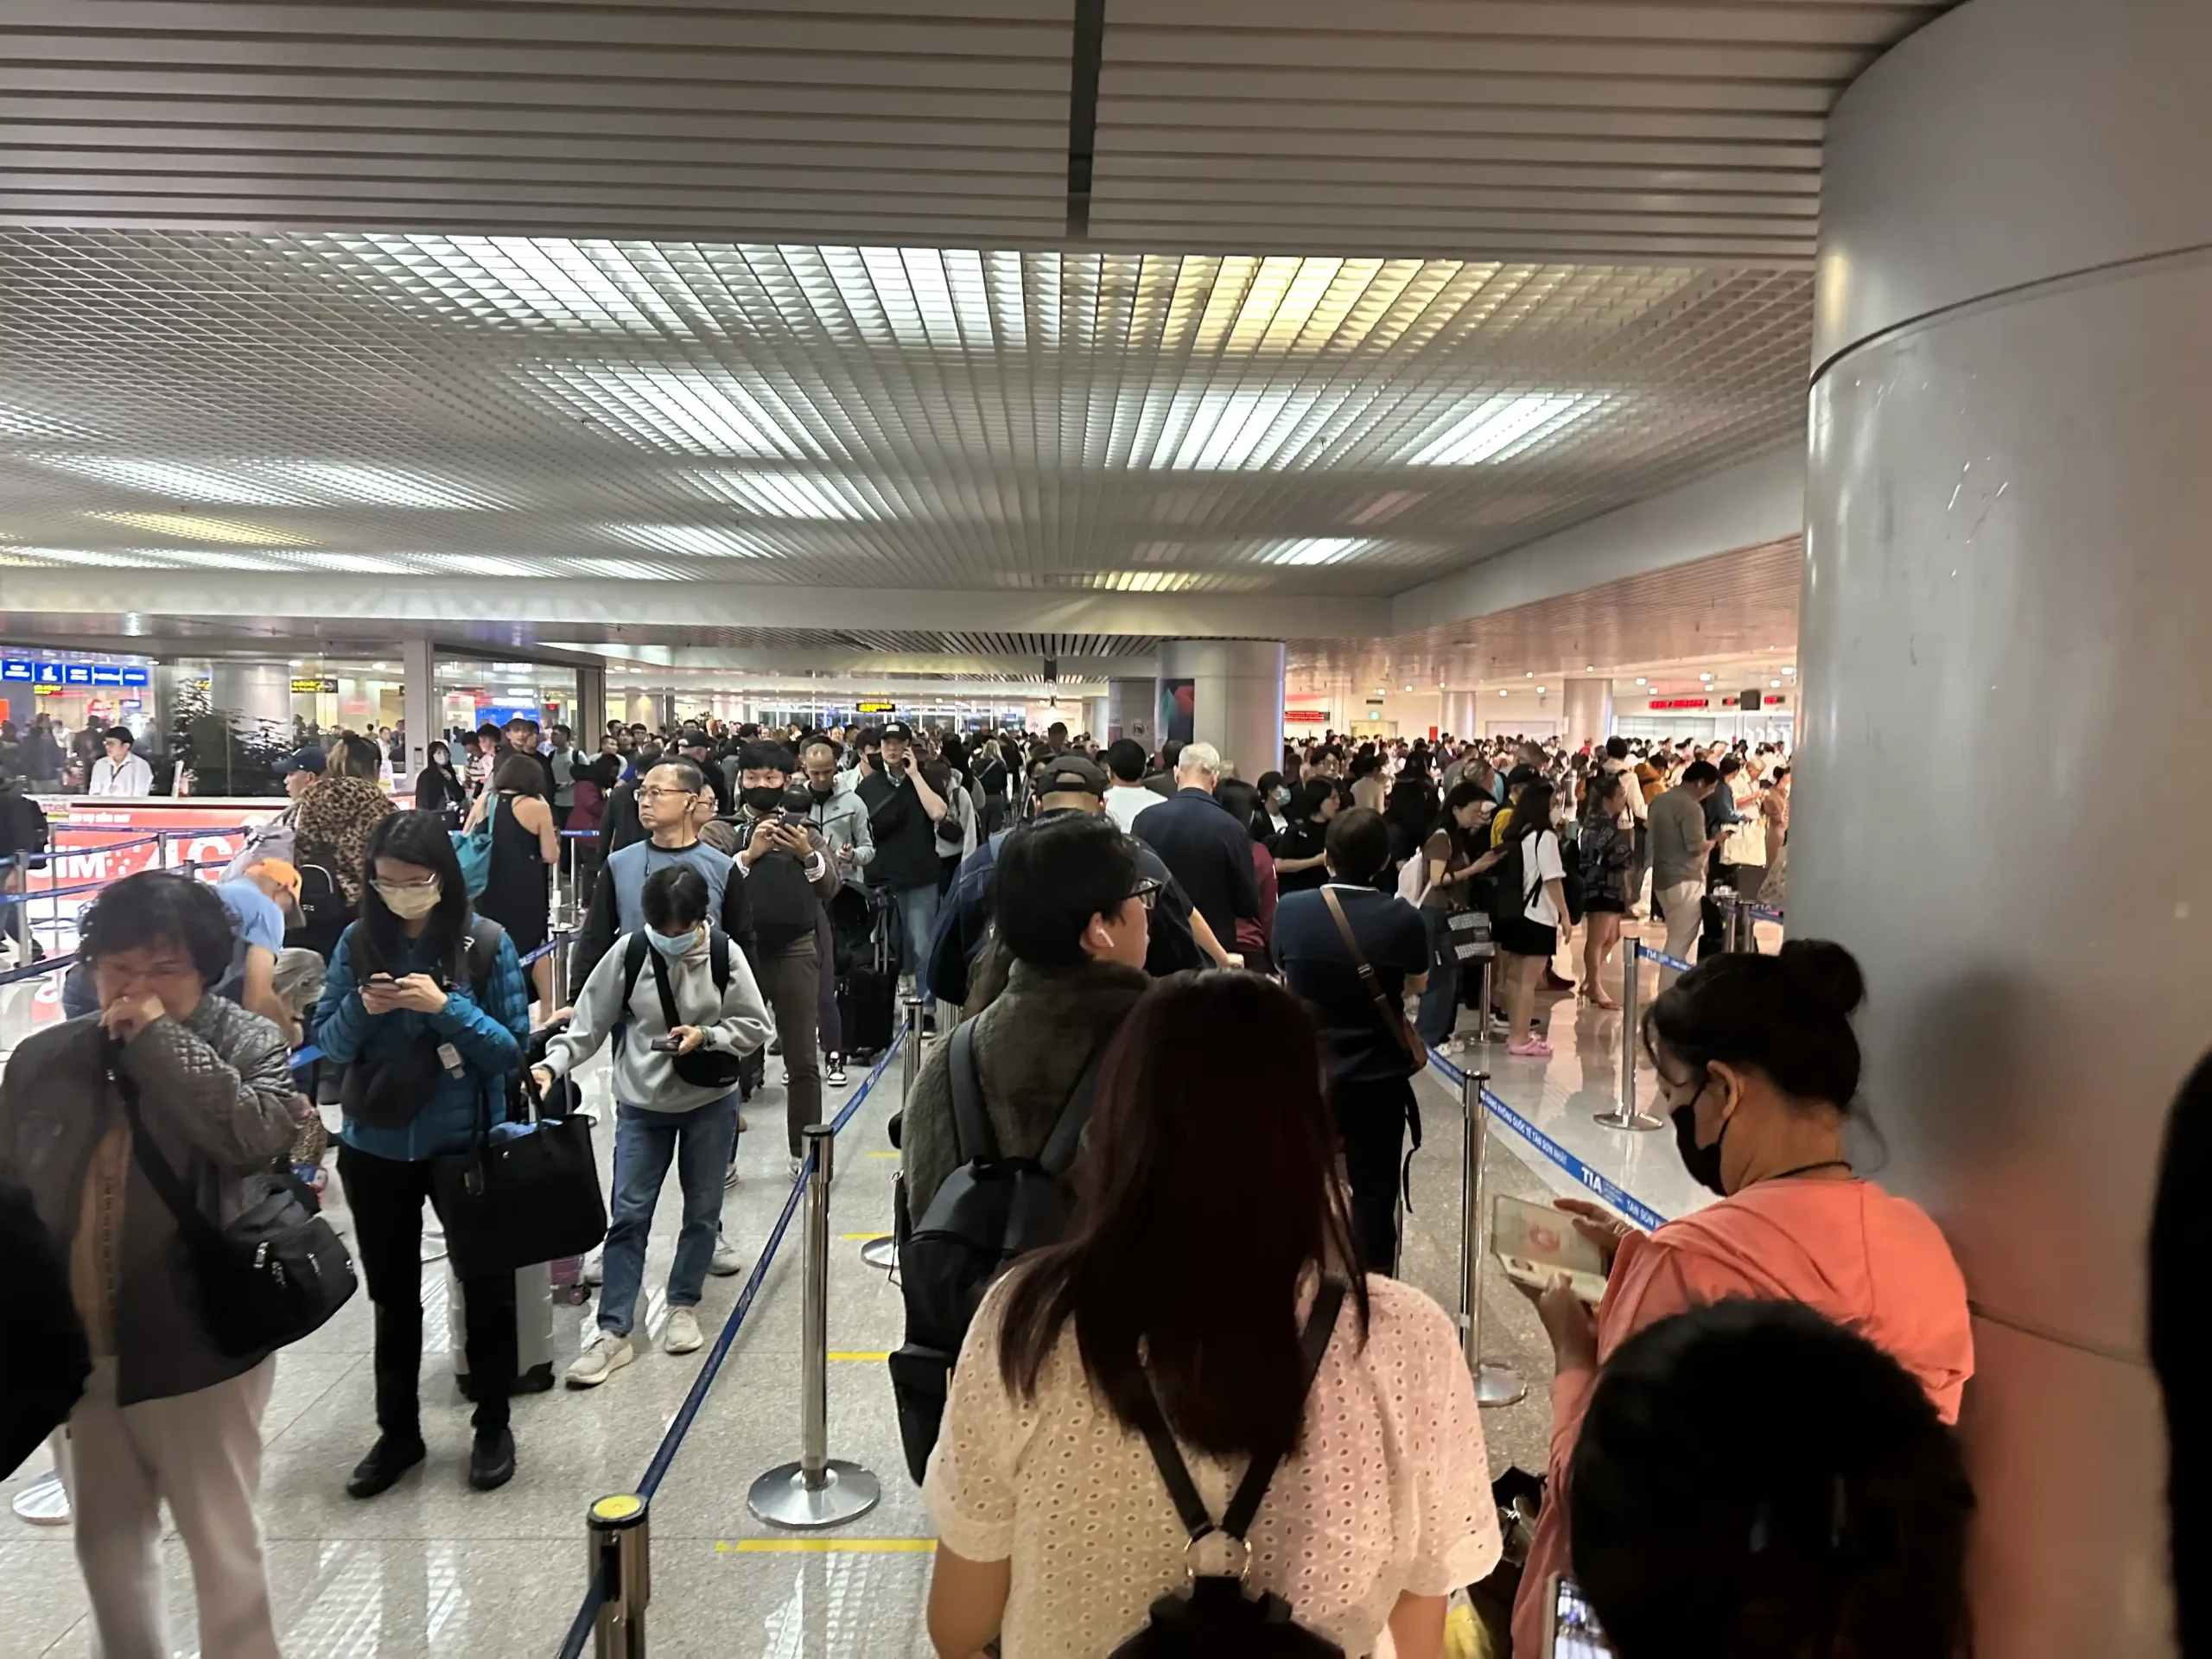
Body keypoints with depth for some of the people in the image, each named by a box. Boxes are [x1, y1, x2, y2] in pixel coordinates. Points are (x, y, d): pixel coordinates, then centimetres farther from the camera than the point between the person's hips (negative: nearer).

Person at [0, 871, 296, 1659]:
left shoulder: (246, 1043, -7)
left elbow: (256, 1132, -27)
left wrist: (161, 1041, -21)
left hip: (196, 1344, -4)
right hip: (72, 1347, 5)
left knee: (222, 1540, 8)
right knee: (105, 1536, 21)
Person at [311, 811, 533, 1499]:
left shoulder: (486, 943, -12)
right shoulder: (359, 942, -3)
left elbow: (512, 1049, -12)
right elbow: (328, 1044, 0)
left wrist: (446, 1007, -24)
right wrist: (361, 1011, -20)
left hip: (466, 1144, -3)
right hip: (375, 1147, 3)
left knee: (486, 1290, 12)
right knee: (392, 1293, 17)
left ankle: (493, 1428, 30)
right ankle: (397, 1432, 35)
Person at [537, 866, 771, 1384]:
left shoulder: (725, 954, -14)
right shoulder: (628, 954, -14)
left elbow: (755, 1026, -7)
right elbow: (588, 1025, -7)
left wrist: (705, 1037, -22)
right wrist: (551, 1066, -21)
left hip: (711, 1102, 1)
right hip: (641, 1104, 0)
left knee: (702, 1207, 13)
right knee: (628, 1214, 0)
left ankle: (683, 1306, 32)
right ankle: (613, 1332, 8)